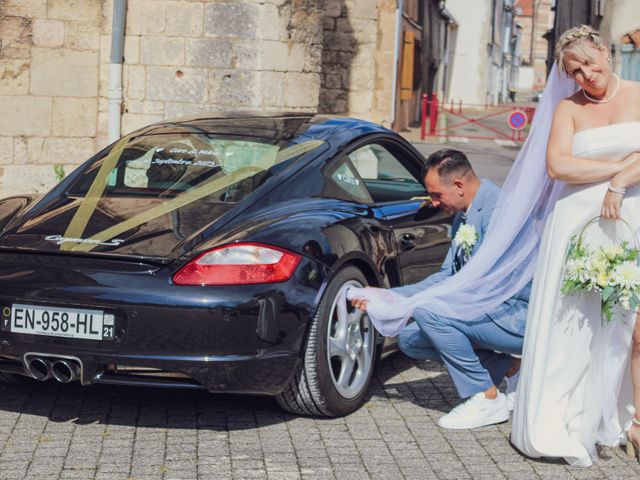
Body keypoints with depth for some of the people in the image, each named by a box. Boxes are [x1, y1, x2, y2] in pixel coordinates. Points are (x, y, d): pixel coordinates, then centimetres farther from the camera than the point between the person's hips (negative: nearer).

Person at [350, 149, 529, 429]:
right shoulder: (463, 218, 11)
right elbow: (447, 277, 14)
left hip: (520, 317, -10)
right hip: (496, 311, 10)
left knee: (427, 309, -25)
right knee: (410, 339, 6)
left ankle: (486, 399, -12)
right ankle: (509, 370, 9)